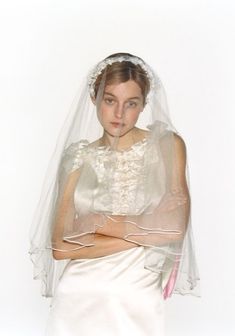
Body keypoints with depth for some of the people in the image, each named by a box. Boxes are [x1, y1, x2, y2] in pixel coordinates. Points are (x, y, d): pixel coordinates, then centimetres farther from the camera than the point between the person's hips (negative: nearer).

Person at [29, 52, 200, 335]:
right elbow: (60, 248, -8)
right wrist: (141, 236, -13)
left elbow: (174, 228, -15)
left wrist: (95, 222, -10)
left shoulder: (167, 145, -3)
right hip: (78, 295, 1)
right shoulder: (79, 157, -1)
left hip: (138, 296, -1)